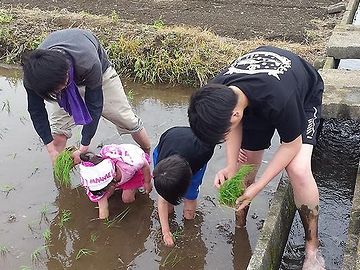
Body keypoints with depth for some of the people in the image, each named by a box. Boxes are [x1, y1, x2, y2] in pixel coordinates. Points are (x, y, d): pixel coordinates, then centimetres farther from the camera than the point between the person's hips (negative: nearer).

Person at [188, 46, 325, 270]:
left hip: (304, 96, -4)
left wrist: (257, 187, -26)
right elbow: (235, 125, -8)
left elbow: (291, 145, -27)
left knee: (298, 169, -23)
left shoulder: (280, 100, -46)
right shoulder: (216, 94, -29)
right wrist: (231, 167, -21)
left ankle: (312, 247, -5)